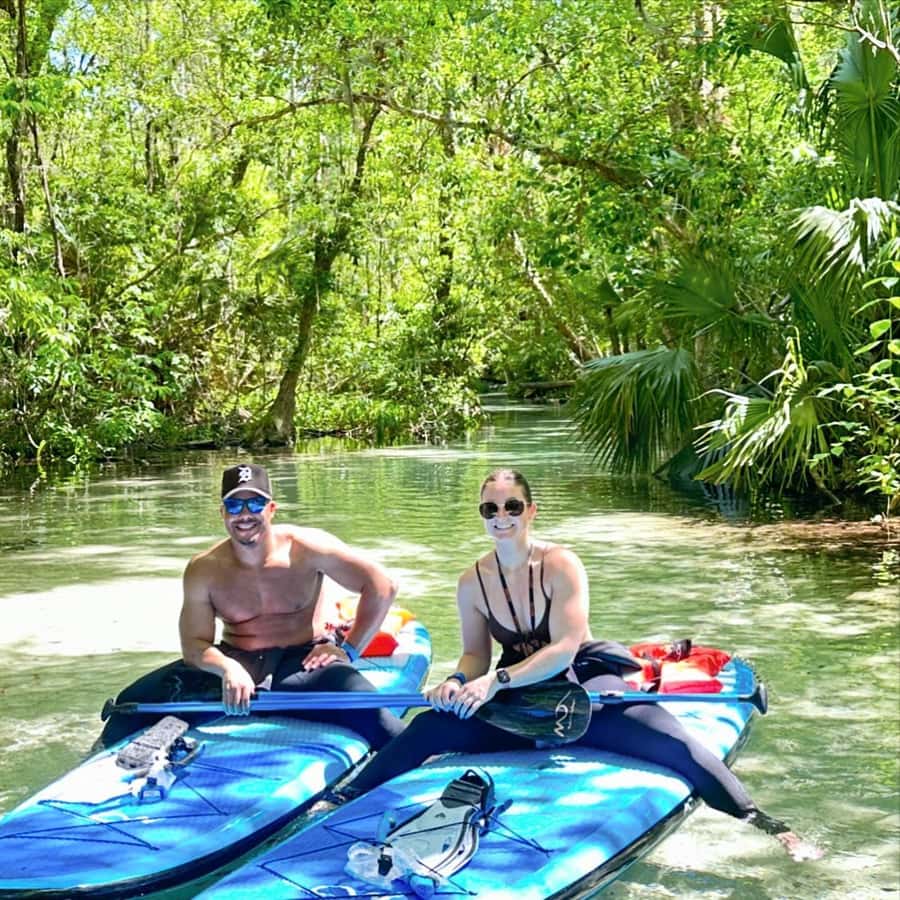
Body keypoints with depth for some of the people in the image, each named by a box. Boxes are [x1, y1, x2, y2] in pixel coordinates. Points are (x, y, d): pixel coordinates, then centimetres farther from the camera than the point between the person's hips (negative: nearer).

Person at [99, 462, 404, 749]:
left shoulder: (307, 548, -9)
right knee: (136, 700, -11)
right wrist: (227, 669, -28)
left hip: (302, 661, -3)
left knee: (363, 707, -34)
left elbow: (382, 586, -8)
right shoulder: (203, 571, -3)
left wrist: (348, 650, -10)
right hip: (234, 663, 3)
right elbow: (194, 643, -7)